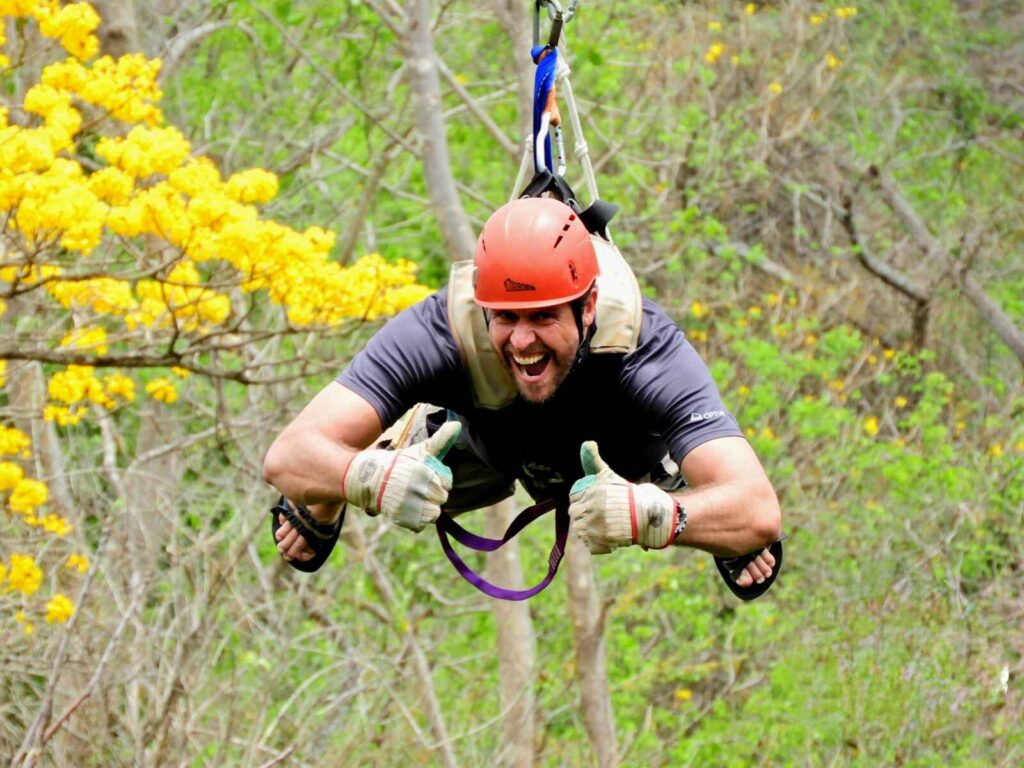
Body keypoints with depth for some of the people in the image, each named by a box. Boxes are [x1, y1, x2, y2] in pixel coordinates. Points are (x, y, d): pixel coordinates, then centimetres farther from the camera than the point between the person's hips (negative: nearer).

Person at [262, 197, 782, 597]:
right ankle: (320, 518, 28)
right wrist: (371, 477, -70)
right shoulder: (438, 333, -42)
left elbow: (760, 514, -54)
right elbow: (286, 457, -48)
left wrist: (648, 515, -73)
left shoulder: (645, 351, -46)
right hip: (484, 446, 1)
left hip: (621, 470, -1)